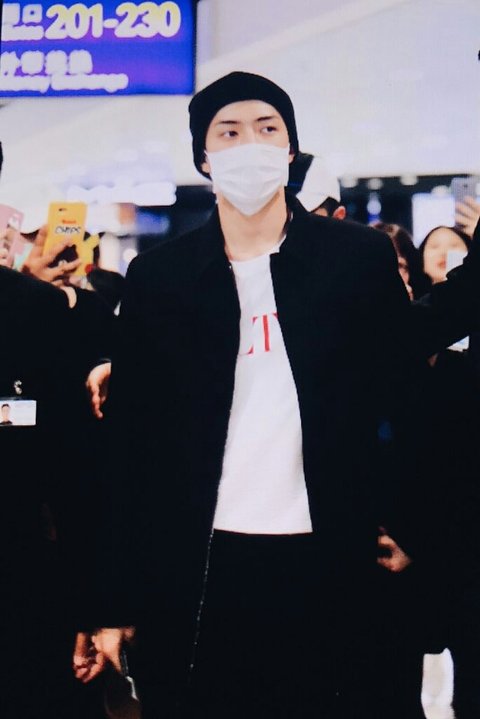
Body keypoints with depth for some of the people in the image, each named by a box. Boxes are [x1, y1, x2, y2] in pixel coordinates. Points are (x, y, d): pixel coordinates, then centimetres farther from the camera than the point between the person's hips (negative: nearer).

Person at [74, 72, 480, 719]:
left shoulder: (360, 257, 5)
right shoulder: (159, 277, 6)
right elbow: (131, 445, 5)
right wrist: (115, 603, 3)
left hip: (334, 574, 0)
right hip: (195, 581, 1)